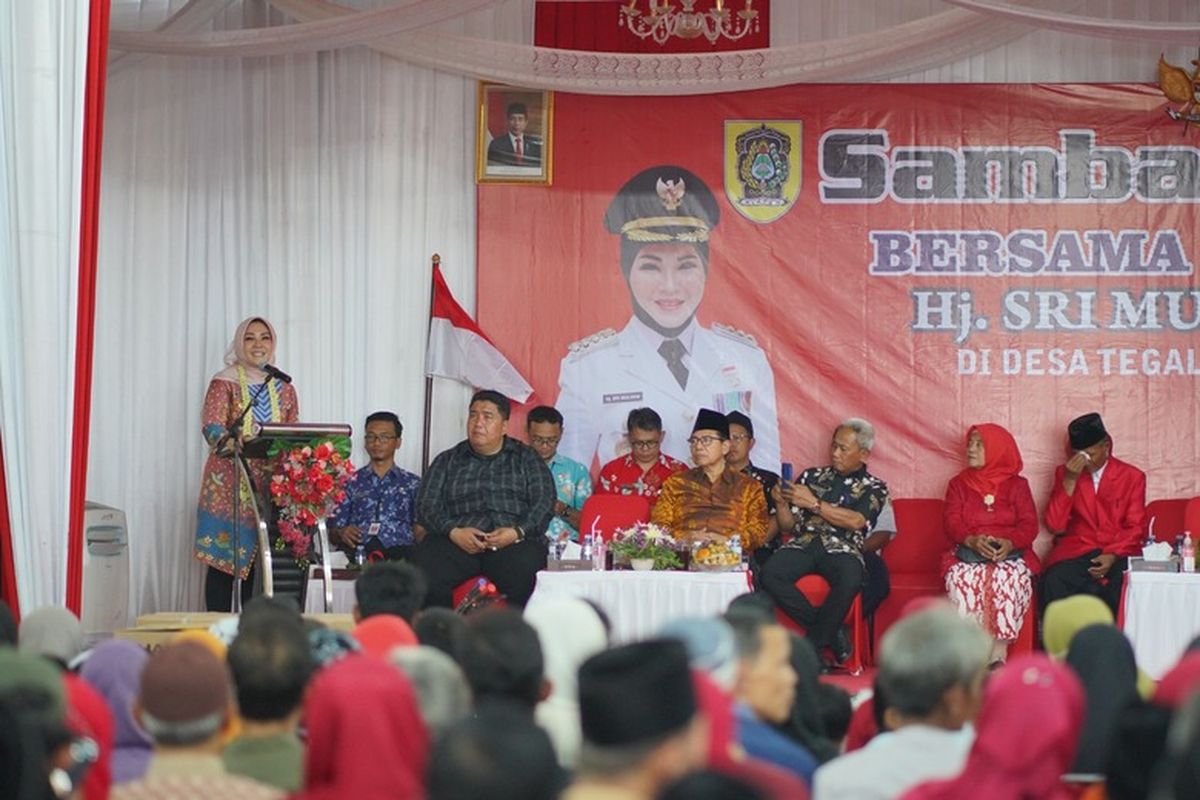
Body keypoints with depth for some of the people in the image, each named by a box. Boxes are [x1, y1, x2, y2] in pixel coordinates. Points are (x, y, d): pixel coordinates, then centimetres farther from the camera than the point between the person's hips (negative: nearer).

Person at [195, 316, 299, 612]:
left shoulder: (284, 389, 14)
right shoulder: (224, 382, 1)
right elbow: (212, 428, -14)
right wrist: (234, 443, -33)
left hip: (270, 485, 4)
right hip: (228, 485, -4)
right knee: (223, 559, -5)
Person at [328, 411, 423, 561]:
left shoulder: (412, 484, 22)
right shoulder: (351, 482, 22)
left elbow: (421, 529, 12)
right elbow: (332, 531, 17)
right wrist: (342, 533, -6)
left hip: (399, 550, 0)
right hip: (357, 551, 0)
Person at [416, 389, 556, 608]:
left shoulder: (526, 459, 19)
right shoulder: (447, 461, 23)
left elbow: (544, 504, 8)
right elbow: (426, 505, 12)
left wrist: (517, 532, -11)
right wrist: (453, 532, -8)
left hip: (515, 542, -1)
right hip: (457, 539, 1)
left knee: (525, 580, -36)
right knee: (427, 574, -32)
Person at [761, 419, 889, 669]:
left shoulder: (874, 487, 15)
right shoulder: (812, 476, 23)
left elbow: (856, 521, -5)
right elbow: (789, 525, 20)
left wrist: (814, 503, -7)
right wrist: (781, 503, 0)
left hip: (842, 548, -2)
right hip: (803, 543, 2)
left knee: (850, 580, -39)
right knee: (770, 574, -31)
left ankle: (812, 648, -23)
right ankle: (830, 633, -18)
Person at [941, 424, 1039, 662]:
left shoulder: (1017, 484, 14)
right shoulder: (958, 484, 18)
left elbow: (1029, 525, 1)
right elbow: (952, 524, 3)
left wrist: (1009, 543, -21)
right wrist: (972, 541, -19)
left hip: (1010, 553, -1)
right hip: (968, 553, 1)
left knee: (1008, 577, -36)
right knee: (961, 577, -34)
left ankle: (999, 653, -34)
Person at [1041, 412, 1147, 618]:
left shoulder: (1133, 477, 6)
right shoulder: (1065, 473, 9)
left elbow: (1136, 528, 3)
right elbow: (1055, 525, -1)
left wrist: (1113, 555, -15)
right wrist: (1069, 481, -12)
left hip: (1119, 553, -1)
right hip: (1076, 551, 1)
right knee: (1053, 583, -31)